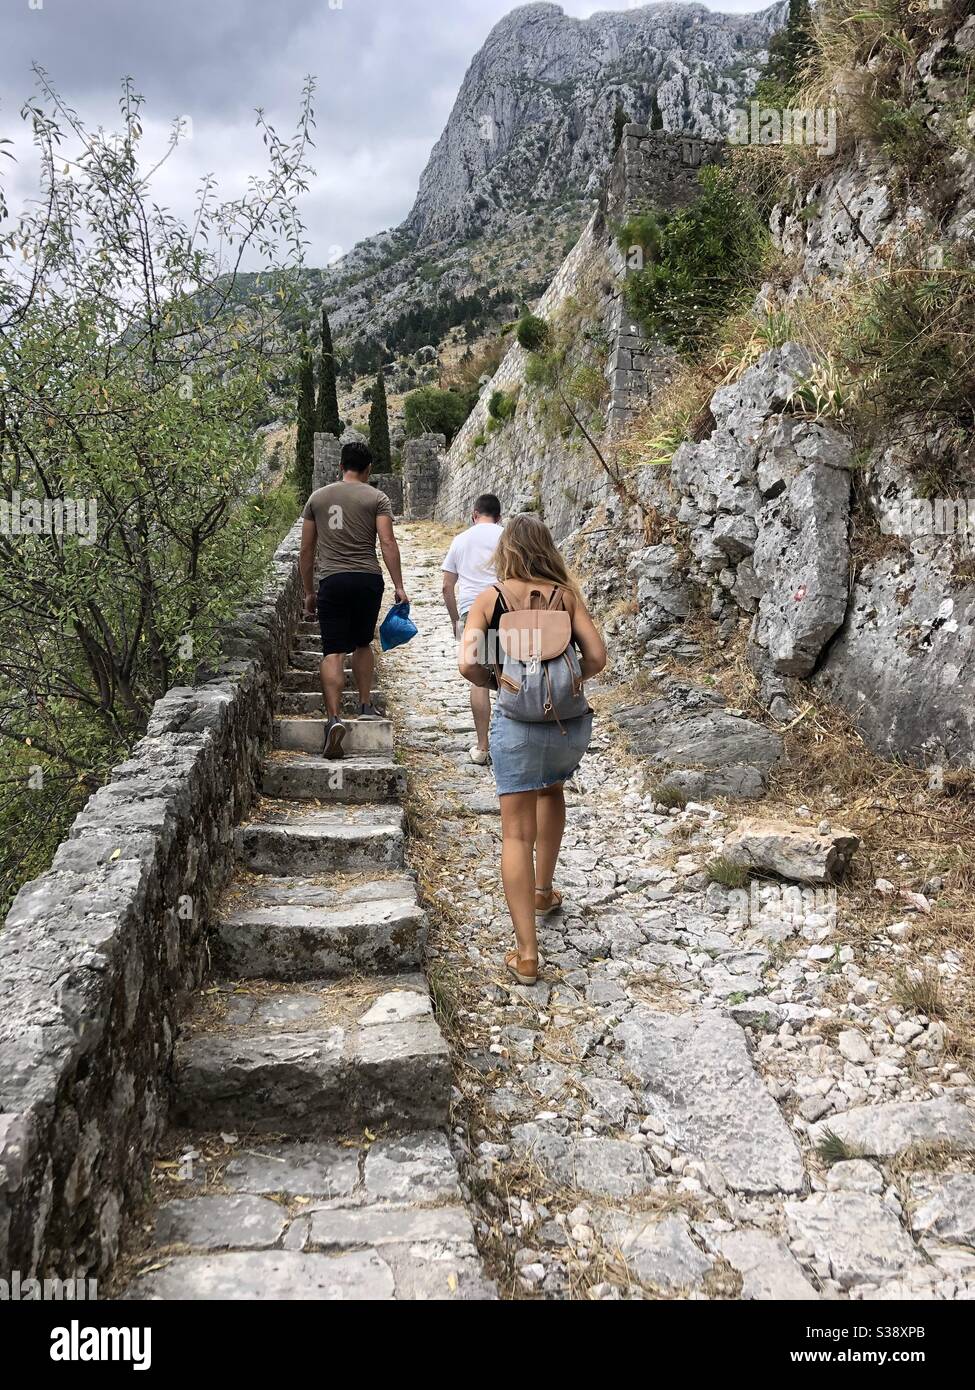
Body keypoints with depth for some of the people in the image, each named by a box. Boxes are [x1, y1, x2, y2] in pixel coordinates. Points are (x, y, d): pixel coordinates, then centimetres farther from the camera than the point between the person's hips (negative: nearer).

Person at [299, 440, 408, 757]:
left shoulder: (317, 498, 13)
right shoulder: (377, 498, 4)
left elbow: (307, 550, 13)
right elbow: (387, 543, -7)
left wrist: (309, 592, 20)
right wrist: (399, 587, -5)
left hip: (331, 580, 0)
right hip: (368, 579, 0)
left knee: (333, 652, -3)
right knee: (362, 644, 20)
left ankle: (335, 717, -17)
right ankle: (366, 706, 24)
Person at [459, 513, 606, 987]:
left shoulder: (489, 599, -3)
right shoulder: (566, 594, -1)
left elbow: (468, 665, -14)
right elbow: (596, 658, -7)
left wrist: (497, 683, 6)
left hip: (517, 722, -2)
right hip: (570, 722, 2)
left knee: (517, 835, 4)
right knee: (550, 791, 33)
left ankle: (527, 955, 2)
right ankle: (543, 892, 41)